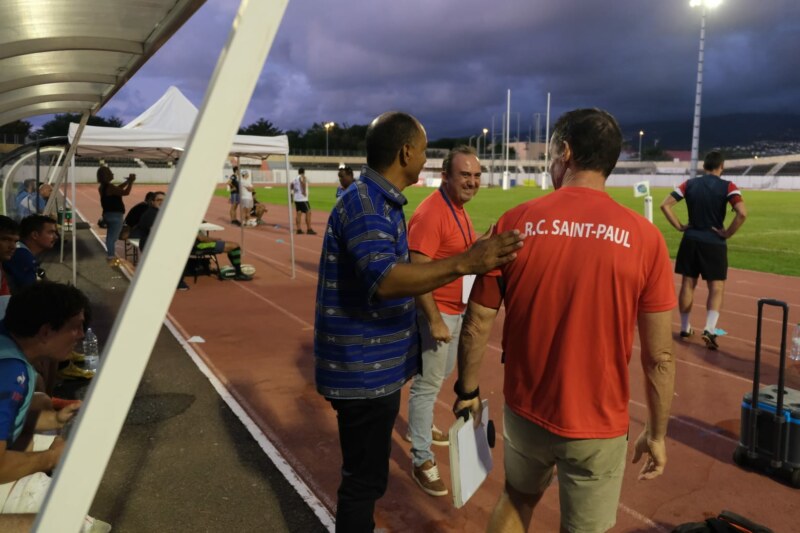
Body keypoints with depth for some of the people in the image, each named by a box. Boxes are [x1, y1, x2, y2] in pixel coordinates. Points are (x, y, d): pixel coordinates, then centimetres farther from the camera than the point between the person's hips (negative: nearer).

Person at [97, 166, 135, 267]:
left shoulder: (103, 187, 10)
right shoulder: (109, 187, -20)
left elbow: (118, 189, 21)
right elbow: (125, 192, -22)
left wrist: (127, 181, 17)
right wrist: (131, 181, -10)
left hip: (109, 214, 10)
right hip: (115, 215, -10)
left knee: (110, 236, 18)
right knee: (113, 236, -5)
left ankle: (111, 255, 28)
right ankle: (111, 258, -1)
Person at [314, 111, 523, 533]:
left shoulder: (381, 201, 11)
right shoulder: (364, 203, -22)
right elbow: (384, 279, -38)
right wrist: (463, 264, -49)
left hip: (377, 362, 10)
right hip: (364, 369, -10)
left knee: (366, 470, 25)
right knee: (365, 476, 5)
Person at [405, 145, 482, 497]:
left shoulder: (459, 209, 8)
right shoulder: (431, 213, -22)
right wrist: (435, 321, -26)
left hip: (456, 308, 10)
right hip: (436, 311, -10)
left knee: (442, 373, 24)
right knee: (428, 383, 0)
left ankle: (421, 426, 45)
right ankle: (422, 460, 13)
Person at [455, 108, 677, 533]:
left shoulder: (515, 223, -10)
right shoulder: (644, 237, -11)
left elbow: (476, 326, -5)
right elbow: (659, 357, -7)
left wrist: (468, 391, 11)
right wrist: (656, 434, 7)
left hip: (525, 410, 1)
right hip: (598, 426, -1)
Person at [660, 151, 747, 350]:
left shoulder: (689, 184, 3)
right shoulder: (727, 186, -7)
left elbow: (665, 205, -2)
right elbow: (742, 213, -20)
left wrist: (680, 227, 1)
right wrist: (727, 233, -9)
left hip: (691, 240, 3)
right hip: (714, 243, -3)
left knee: (687, 285, 12)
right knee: (716, 288, 4)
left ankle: (685, 329, 21)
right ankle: (709, 329, -10)